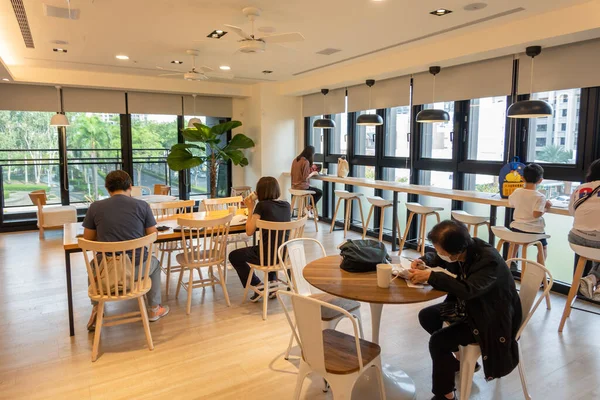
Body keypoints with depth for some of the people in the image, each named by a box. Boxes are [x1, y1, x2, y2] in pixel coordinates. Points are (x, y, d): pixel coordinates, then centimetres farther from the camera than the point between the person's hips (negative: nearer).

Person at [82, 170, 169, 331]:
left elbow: (87, 240, 5)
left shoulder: (95, 207, -3)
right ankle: (154, 309, 37)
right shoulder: (142, 205, -5)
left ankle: (96, 311, 31)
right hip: (136, 269, -1)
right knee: (154, 263, 34)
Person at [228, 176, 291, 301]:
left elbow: (249, 232, -8)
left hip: (268, 255, -6)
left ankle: (257, 285, 11)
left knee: (234, 256, 18)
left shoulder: (262, 205, -11)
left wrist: (250, 209, 3)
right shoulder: (286, 205, 4)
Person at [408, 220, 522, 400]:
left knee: (437, 341, -18)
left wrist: (430, 277, -40)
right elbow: (436, 257, 9)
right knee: (426, 316, 6)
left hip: (491, 318, -8)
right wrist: (424, 261, -13)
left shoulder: (489, 260, -33)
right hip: (468, 306, 9)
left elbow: (466, 290, -47)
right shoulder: (462, 249, -11)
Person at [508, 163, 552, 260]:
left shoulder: (517, 192, -2)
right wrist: (545, 208, -8)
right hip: (533, 230, -3)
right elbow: (536, 214, -26)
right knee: (543, 246, 23)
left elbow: (511, 203, 17)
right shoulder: (540, 197, -17)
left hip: (516, 227, 4)